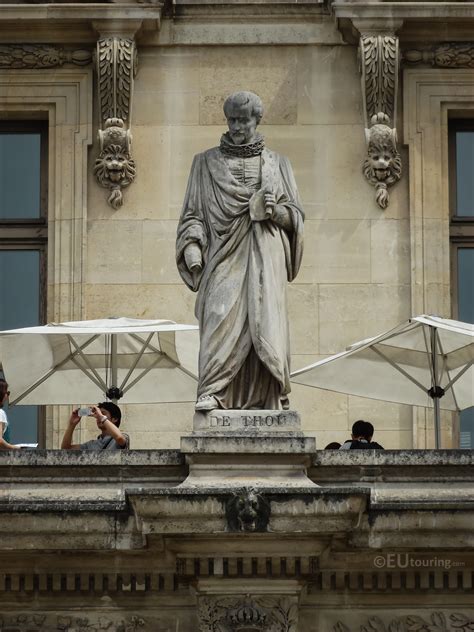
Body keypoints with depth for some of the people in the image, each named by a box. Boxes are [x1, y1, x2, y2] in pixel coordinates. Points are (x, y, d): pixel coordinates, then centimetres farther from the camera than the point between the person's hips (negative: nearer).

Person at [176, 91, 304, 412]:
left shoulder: (277, 164, 14)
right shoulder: (206, 163, 13)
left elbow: (296, 216, 13)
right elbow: (192, 212, 10)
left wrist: (276, 210, -10)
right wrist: (192, 246, -8)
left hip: (264, 257, 1)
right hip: (224, 256, -1)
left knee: (265, 321, -10)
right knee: (221, 317, -18)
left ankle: (271, 396, -6)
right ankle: (211, 394, -27)